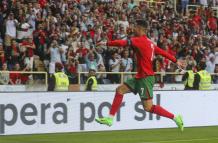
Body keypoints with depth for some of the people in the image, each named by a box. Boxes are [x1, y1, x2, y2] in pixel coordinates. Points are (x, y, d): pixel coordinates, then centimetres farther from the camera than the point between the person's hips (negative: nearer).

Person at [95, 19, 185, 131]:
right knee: (120, 90, 10)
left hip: (146, 77, -10)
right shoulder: (149, 42, 12)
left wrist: (106, 44, -11)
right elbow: (163, 52, 17)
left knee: (148, 107, -10)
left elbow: (122, 43, -22)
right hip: (141, 77, 10)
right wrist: (176, 61, 24)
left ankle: (175, 118, -4)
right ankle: (110, 118, 12)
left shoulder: (140, 40, -15)